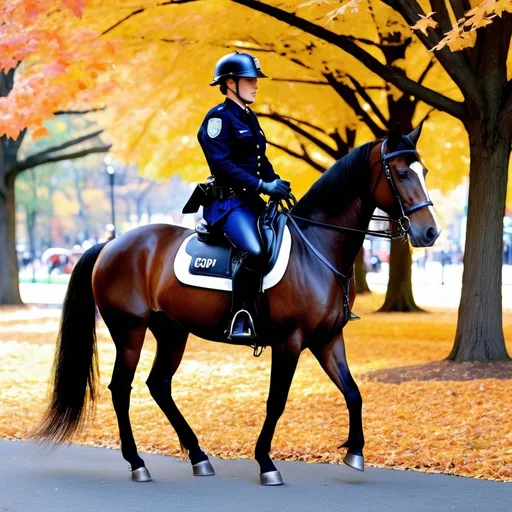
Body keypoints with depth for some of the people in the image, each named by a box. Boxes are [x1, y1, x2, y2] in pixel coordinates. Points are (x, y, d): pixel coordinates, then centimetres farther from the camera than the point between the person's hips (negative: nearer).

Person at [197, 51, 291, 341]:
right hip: (229, 201, -9)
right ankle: (240, 319, -22)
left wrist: (277, 184, 2)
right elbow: (222, 164, -18)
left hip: (252, 201, 10)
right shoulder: (218, 117, -7)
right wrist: (262, 186, -23)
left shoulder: (250, 118, 20)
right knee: (254, 252, -32)